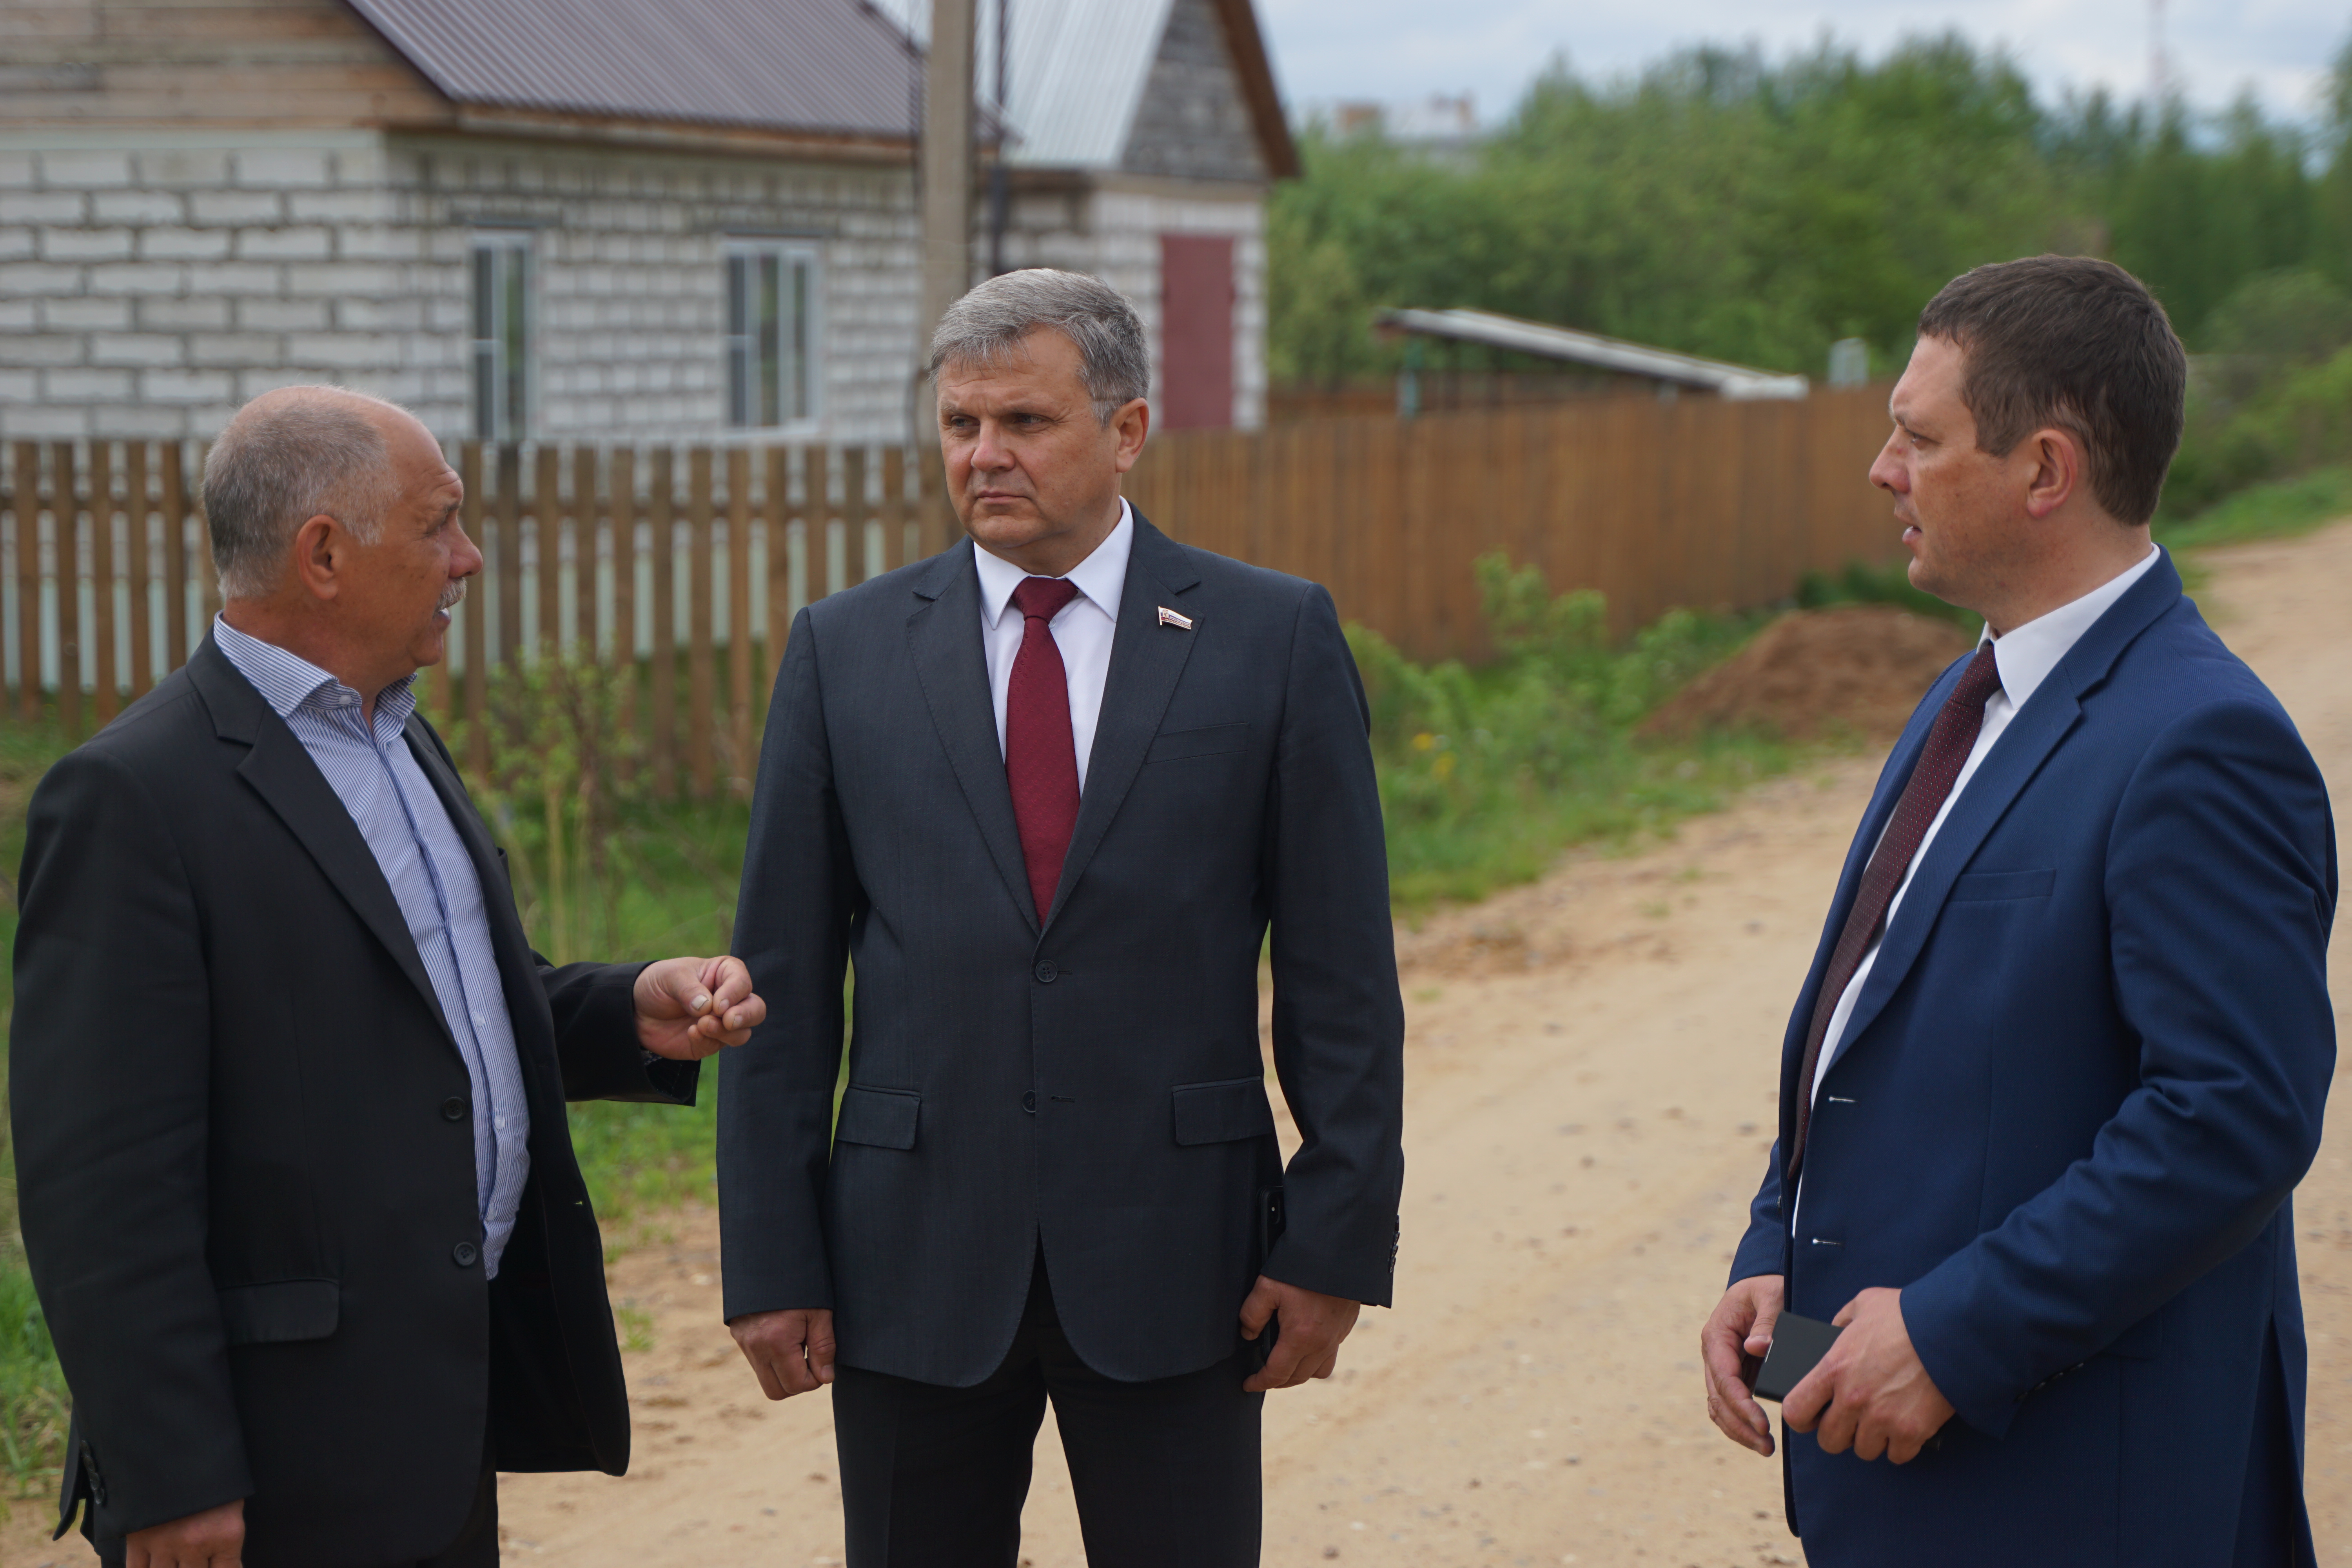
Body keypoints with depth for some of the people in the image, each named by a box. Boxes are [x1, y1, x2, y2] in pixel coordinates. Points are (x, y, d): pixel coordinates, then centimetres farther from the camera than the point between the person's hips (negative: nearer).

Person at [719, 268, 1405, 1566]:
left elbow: (1341, 970, 0)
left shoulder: (1275, 640, 0)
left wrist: (1338, 1241, -4)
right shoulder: (844, 651, 4)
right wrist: (772, 1264, 0)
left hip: (1176, 1259, -1)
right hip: (917, 1256, 1)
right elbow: (784, 980, 4)